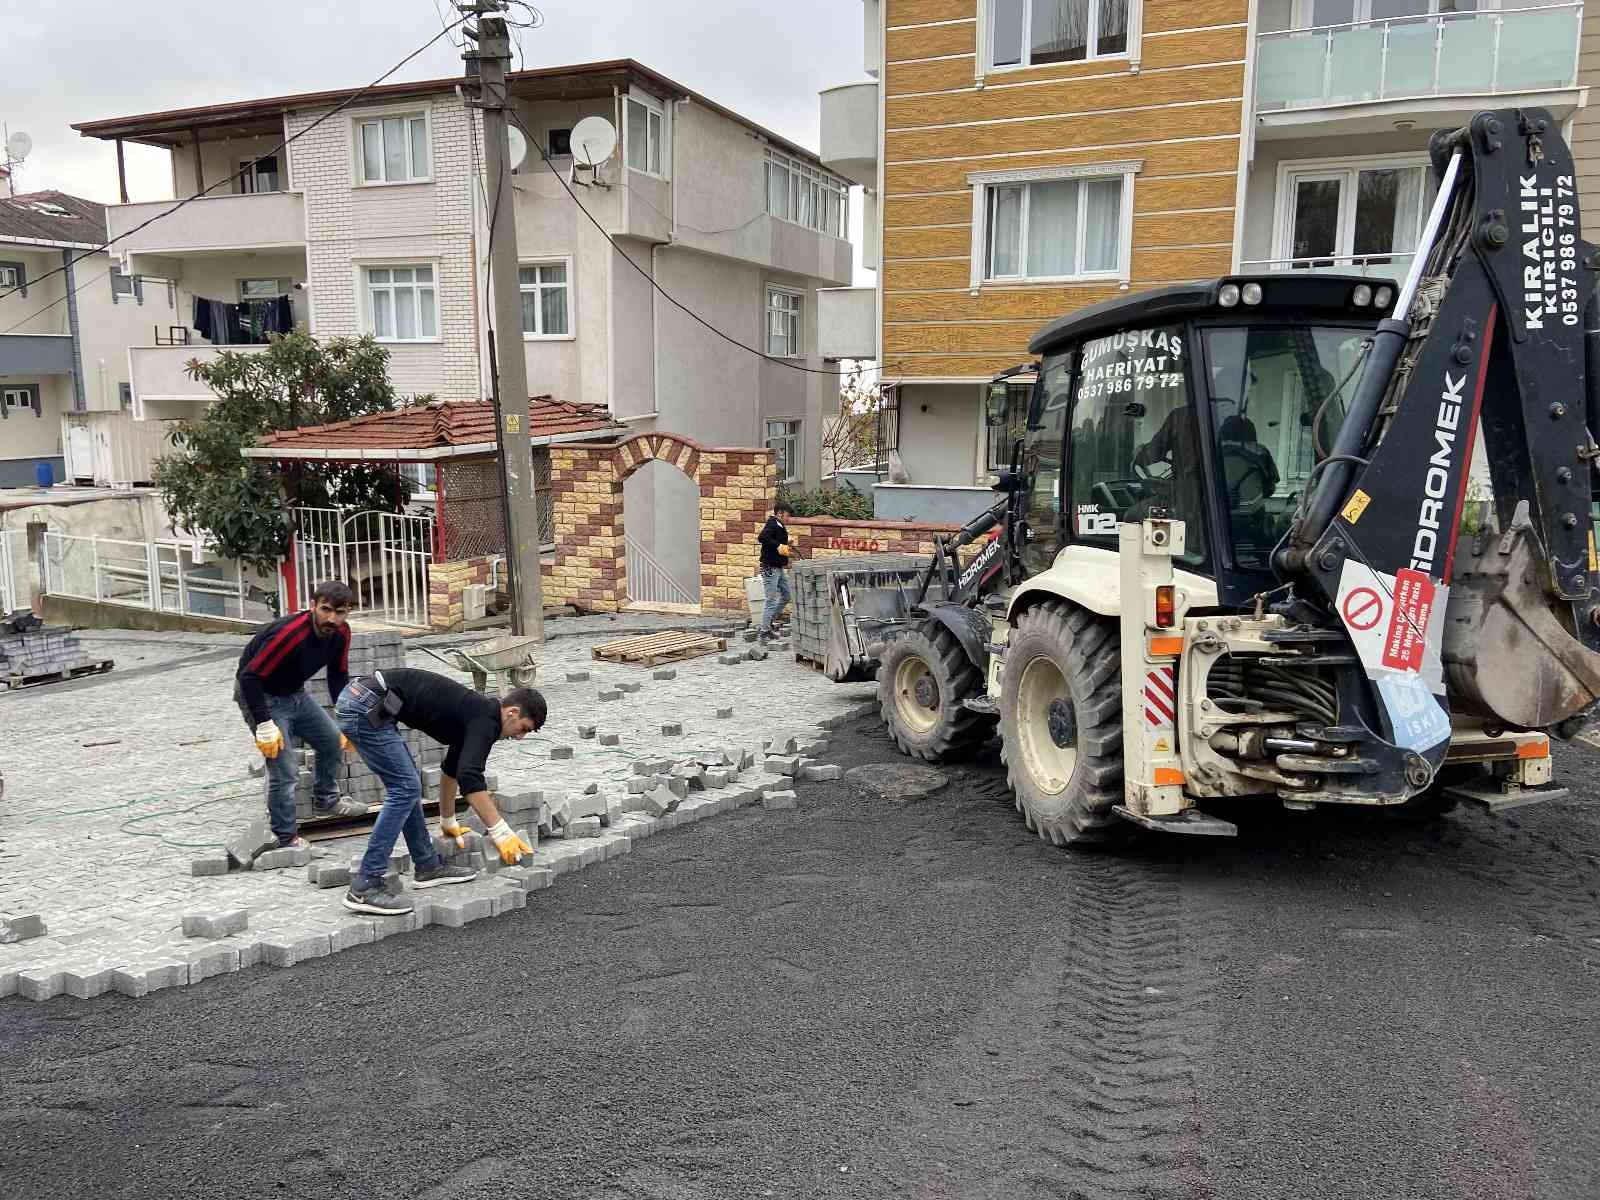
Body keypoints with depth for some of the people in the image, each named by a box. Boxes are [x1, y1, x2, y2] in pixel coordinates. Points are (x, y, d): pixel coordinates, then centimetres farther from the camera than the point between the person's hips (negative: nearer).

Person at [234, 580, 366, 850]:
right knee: (284, 769, -14)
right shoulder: (289, 634, -35)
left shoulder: (341, 633, -11)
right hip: (259, 695, -8)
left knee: (333, 743, 16)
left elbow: (339, 676, 5)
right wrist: (264, 726, -30)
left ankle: (326, 799, 39)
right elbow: (249, 677, -31)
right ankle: (287, 838, 1)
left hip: (295, 694, 8)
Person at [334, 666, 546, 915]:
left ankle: (428, 866, 24)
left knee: (405, 786, 16)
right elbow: (470, 780, -20)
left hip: (357, 697, 10)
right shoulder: (485, 718, -7)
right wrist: (501, 833, -17)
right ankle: (364, 888, -7)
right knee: (405, 789, -8)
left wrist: (448, 822, 46)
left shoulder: (474, 711, 21)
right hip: (366, 706, -10)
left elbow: (451, 768, 36)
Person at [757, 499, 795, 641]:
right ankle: (765, 632, 2)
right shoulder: (772, 524, -15)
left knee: (786, 596, 17)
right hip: (770, 568, -10)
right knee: (771, 601, -6)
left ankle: (770, 621, 27)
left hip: (779, 568, 10)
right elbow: (761, 538, -32)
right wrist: (778, 546, -32)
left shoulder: (780, 527, 15)